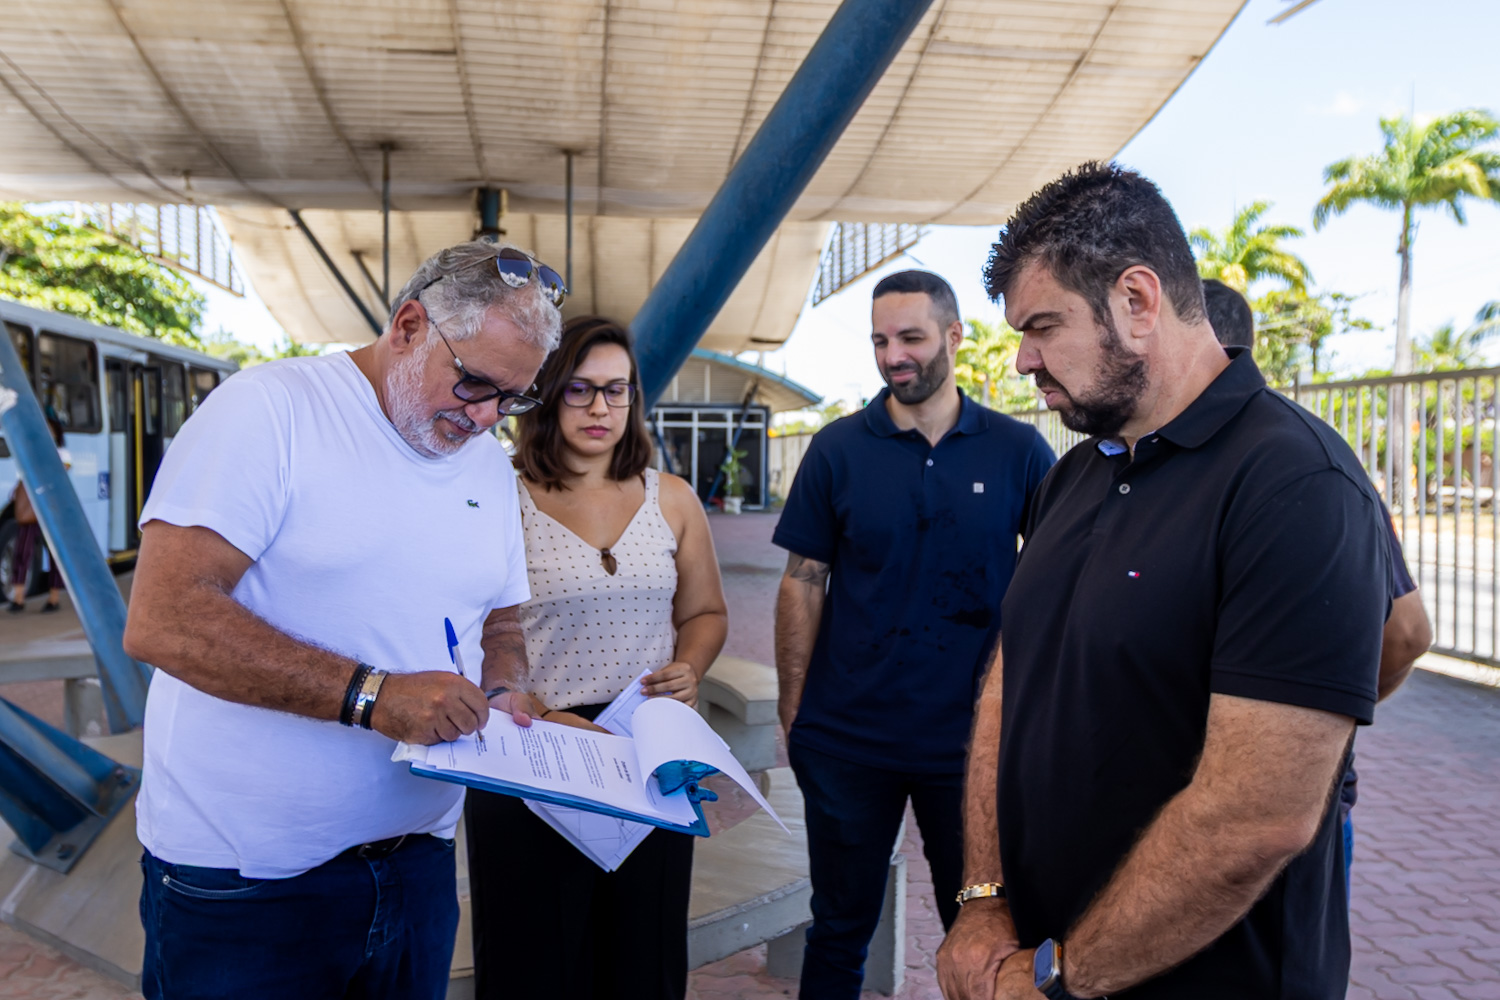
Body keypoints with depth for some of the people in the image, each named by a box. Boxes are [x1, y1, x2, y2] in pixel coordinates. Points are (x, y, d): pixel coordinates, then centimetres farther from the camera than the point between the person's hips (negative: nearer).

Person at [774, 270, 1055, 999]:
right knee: (839, 929, 16)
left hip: (973, 739, 0)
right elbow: (803, 585, 0)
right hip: (845, 739, 0)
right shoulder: (837, 449, -2)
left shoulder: (1019, 451, -3)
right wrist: (792, 717, -3)